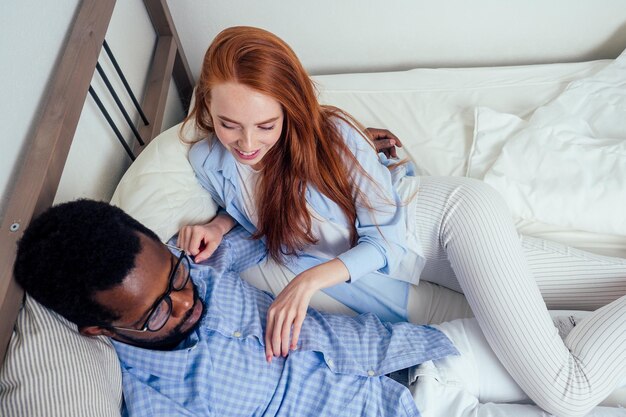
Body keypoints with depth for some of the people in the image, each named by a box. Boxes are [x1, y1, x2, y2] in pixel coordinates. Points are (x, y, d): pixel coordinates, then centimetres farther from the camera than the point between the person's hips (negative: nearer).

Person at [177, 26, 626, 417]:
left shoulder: (333, 135, -23)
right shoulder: (209, 163, -6)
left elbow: (385, 239, -17)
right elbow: (252, 208, 15)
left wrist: (312, 278, -32)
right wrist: (220, 224, -7)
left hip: (455, 213, -5)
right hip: (414, 269, 5)